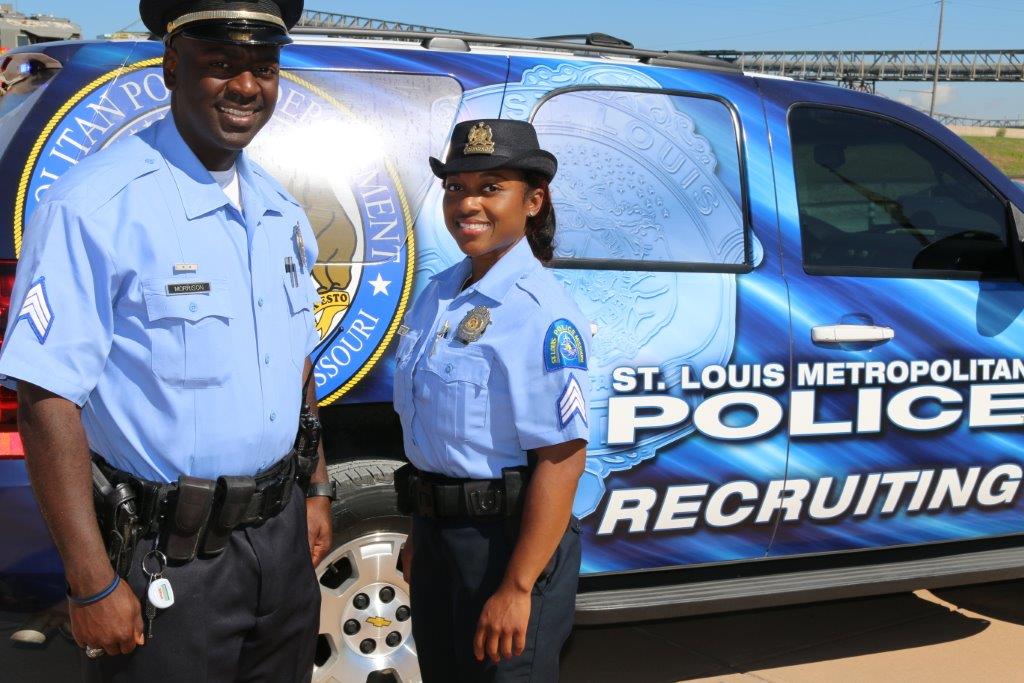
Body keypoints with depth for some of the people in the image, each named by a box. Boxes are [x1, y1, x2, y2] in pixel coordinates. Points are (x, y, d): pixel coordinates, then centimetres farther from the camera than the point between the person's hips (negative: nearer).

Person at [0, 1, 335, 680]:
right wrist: (94, 587, -20)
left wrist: (317, 490, 14)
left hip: (282, 536, 7)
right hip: (166, 560, -7)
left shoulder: (279, 210, 7)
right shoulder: (96, 205, -17)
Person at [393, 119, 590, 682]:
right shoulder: (438, 293, 5)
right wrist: (419, 534, 19)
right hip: (438, 531, 8)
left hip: (506, 539, -8)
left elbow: (562, 459, -23)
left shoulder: (540, 313, -19)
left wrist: (517, 588, -23)